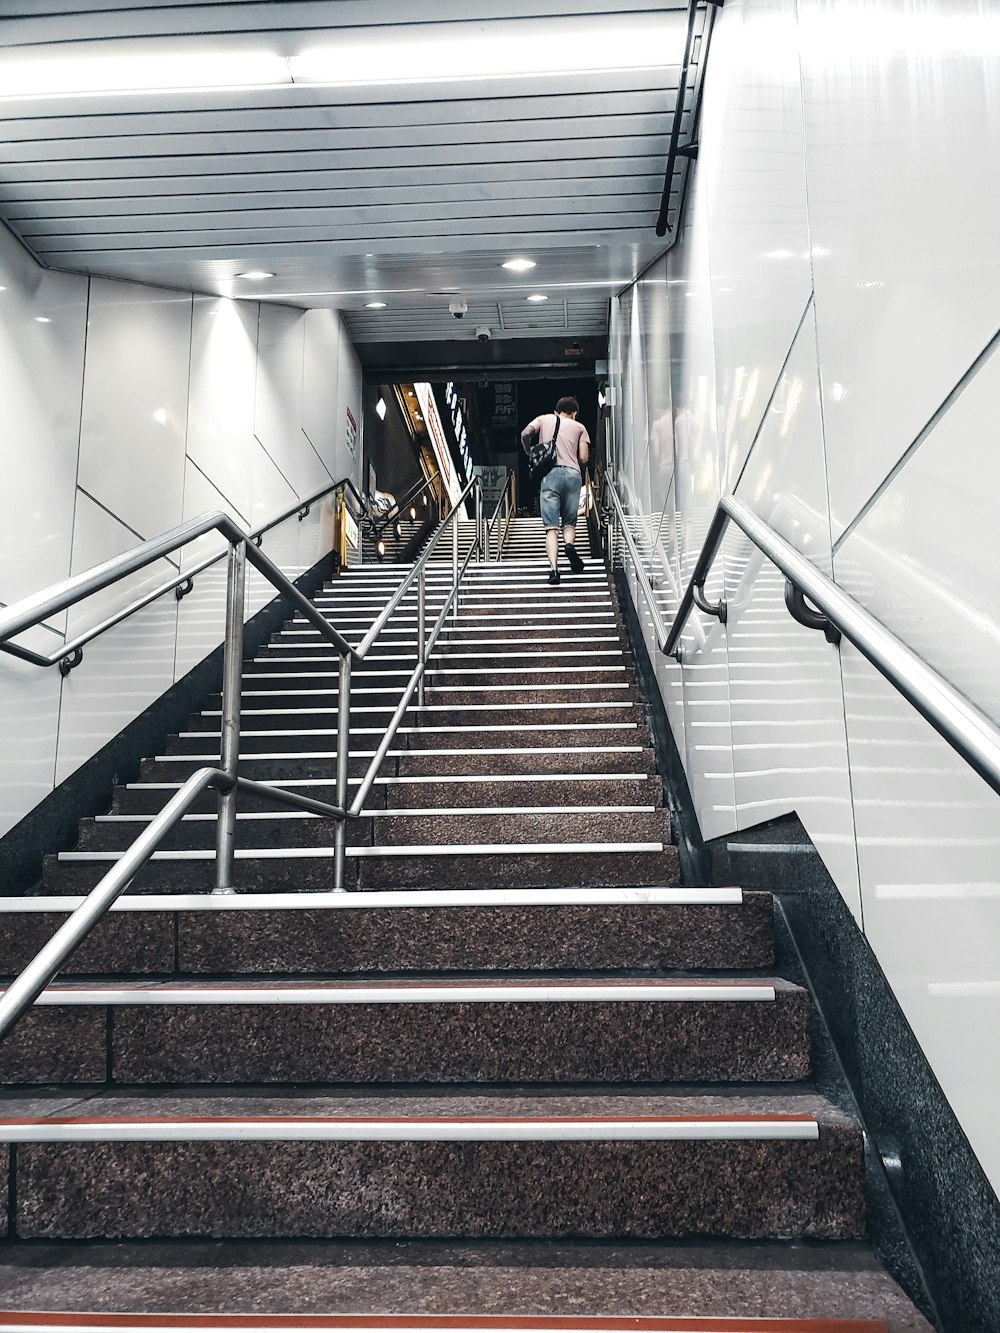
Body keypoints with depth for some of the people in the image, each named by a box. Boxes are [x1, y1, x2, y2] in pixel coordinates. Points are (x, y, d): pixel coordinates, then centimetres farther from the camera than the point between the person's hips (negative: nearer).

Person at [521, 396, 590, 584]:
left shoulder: (544, 419, 20)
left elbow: (525, 434, 3)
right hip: (573, 473, 0)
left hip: (550, 474, 0)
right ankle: (570, 544, -19)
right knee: (569, 522, 13)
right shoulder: (579, 427, 19)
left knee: (551, 527, -4)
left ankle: (553, 568, -19)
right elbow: (584, 458, 7)